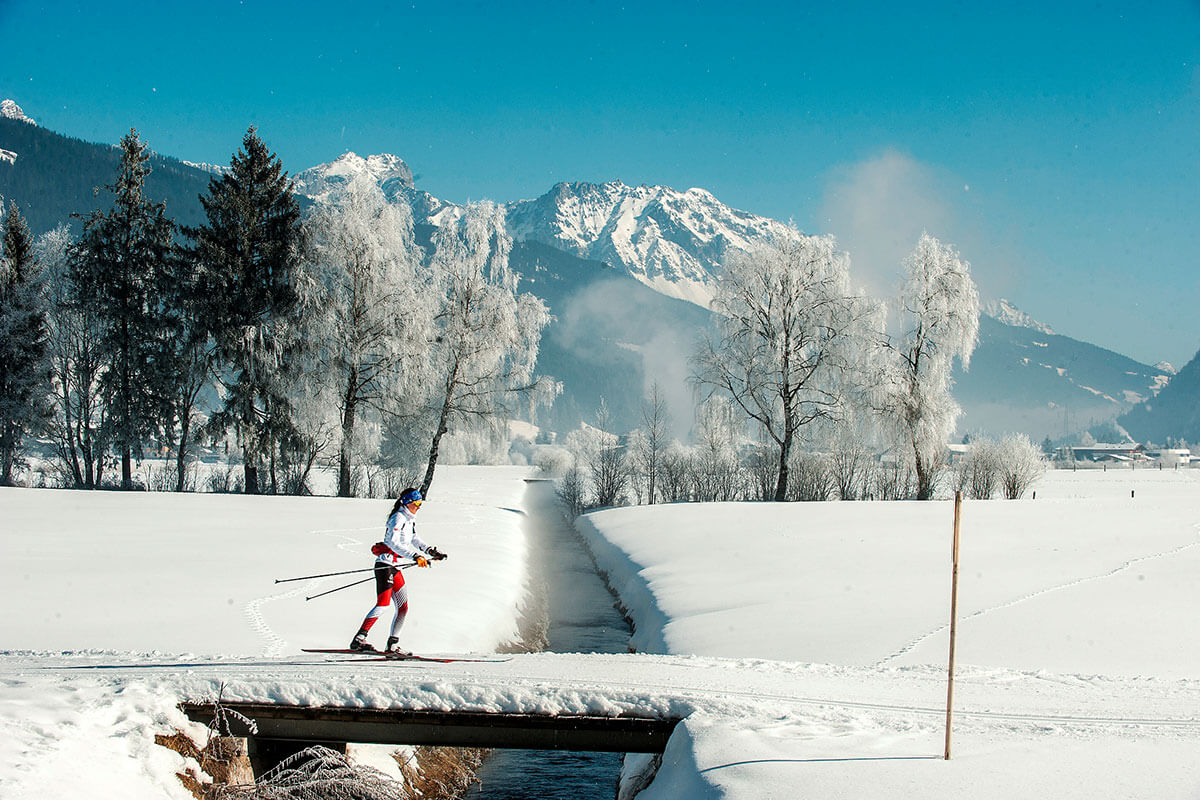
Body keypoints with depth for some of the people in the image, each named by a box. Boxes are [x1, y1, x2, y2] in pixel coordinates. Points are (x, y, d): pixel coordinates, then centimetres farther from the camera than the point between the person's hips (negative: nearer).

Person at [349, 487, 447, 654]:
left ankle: (393, 645, 10)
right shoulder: (398, 518, -13)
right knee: (383, 603, -19)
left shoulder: (410, 520, 16)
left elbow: (413, 540, 29)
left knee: (403, 607, 6)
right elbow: (393, 543, -24)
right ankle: (358, 639, -21)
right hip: (385, 564, -10)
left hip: (395, 567, 10)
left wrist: (431, 552, 18)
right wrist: (416, 556, -30)